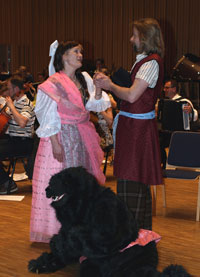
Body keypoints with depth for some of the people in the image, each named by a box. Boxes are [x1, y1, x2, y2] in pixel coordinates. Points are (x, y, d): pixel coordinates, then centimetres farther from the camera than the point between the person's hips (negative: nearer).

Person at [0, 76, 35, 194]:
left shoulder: (26, 104, -14)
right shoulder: (14, 102, 14)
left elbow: (22, 122, -34)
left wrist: (11, 106, -25)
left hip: (23, 142, -9)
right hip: (10, 138, 9)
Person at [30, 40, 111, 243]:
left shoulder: (84, 78, 8)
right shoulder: (54, 83, -11)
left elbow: (92, 105, 5)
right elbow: (49, 116, -13)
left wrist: (98, 90, -13)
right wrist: (55, 143, -18)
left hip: (81, 137, 7)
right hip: (62, 136, -7)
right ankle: (57, 228, 7)